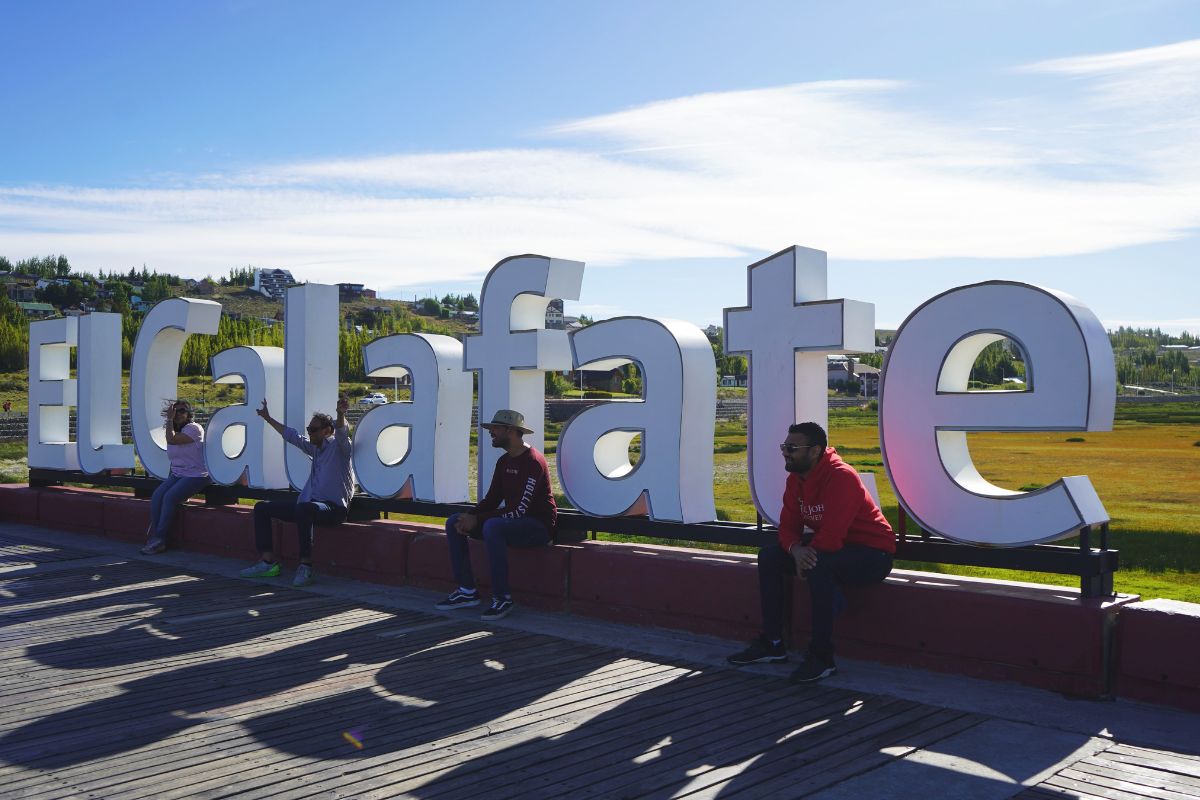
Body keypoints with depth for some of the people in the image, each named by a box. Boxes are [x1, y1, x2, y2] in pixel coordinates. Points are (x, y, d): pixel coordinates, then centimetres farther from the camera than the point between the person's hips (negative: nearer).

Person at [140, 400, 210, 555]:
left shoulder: (194, 428, -9)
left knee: (169, 497, -25)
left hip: (196, 475, -7)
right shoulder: (174, 430, 15)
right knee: (156, 496, -17)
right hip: (176, 475, 8)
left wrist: (169, 420, -12)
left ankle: (159, 539, -18)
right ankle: (155, 537, -15)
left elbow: (172, 440, -22)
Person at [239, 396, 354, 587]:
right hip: (308, 504, 9)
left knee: (304, 508, -42)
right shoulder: (314, 448, 20)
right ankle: (268, 562, 0)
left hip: (334, 507, -9)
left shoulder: (337, 446, -3)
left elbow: (341, 431, -26)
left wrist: (341, 414, -47)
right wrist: (268, 418, 38)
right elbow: (290, 435, 32)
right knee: (262, 507, 7)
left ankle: (306, 567, -37)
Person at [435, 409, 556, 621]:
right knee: (454, 523, -1)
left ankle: (502, 599, -29)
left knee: (492, 527, -37)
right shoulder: (504, 462, 12)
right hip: (512, 522, 9)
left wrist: (478, 519, -23)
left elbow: (520, 510, -24)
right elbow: (491, 499, 12)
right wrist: (470, 517, -9)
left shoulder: (533, 462, -18)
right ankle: (467, 591, -1)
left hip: (539, 526, -9)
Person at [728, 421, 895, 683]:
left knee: (819, 564, -37)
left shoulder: (841, 477, -25)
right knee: (769, 556, -1)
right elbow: (788, 526, 0)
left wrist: (807, 554, -16)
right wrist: (796, 550, -21)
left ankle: (821, 656, -29)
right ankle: (772, 643, 3)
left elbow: (832, 535, -32)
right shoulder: (796, 479, 2)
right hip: (827, 547, 9)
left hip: (872, 553, -9)